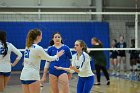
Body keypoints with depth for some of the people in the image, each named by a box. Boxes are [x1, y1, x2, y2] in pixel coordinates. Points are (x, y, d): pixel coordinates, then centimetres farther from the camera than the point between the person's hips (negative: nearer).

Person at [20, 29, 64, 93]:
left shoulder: (28, 47, 10)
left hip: (24, 75, 7)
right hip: (32, 76, -7)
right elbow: (49, 58, 1)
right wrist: (57, 55, 21)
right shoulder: (38, 48, -12)